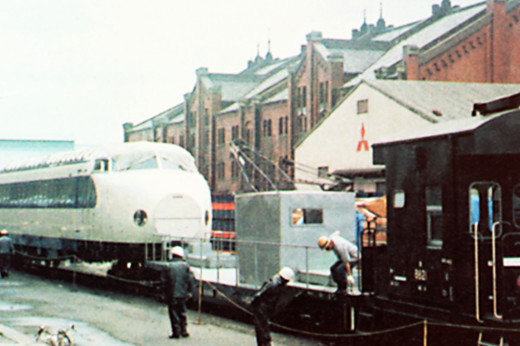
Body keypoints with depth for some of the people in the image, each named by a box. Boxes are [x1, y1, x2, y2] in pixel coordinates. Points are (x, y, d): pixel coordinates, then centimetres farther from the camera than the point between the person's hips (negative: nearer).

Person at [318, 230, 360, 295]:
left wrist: (349, 275, -29)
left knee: (340, 269, -29)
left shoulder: (339, 247, -37)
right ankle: (340, 287, 3)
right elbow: (337, 232, 13)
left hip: (354, 257, -10)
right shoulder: (331, 237, -12)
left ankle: (343, 289, -14)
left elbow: (346, 261, -32)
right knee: (333, 268, -5)